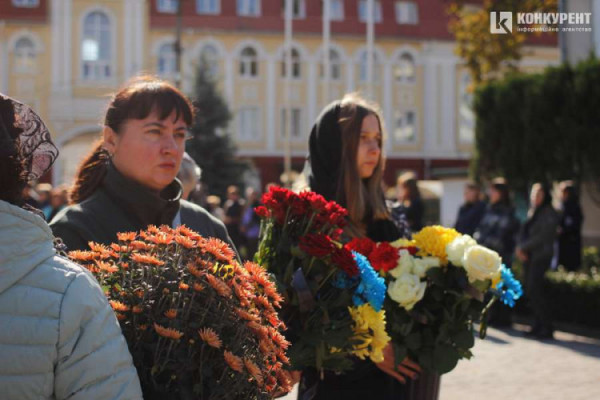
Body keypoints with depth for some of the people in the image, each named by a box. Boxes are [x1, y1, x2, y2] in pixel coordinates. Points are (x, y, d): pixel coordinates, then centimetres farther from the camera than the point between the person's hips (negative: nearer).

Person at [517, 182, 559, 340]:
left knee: (534, 291, -14)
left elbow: (543, 237, -14)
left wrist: (523, 247, -10)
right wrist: (521, 248, -3)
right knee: (530, 290, 4)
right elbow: (524, 232, 15)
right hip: (528, 256, 8)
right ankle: (538, 325, 10)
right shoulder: (531, 212, 17)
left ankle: (546, 327, -8)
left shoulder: (550, 214, -7)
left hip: (541, 256, -8)